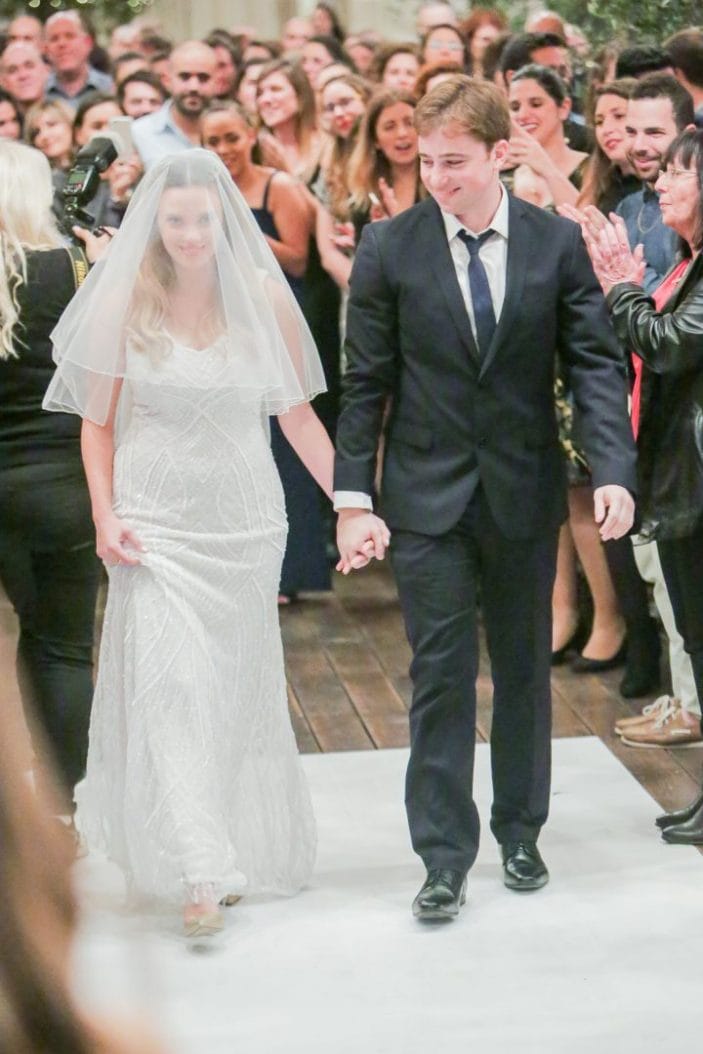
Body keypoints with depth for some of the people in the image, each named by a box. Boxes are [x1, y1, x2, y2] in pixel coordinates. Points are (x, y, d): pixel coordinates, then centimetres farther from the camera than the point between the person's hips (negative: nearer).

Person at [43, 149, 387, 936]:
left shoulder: (265, 300, -1)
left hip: (246, 518, 2)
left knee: (239, 689, 10)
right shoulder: (123, 304, -3)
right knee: (170, 686, -10)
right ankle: (197, 874, -12)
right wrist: (105, 516, -8)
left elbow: (297, 414, 6)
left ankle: (245, 850, 28)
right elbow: (98, 422, 4)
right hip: (156, 523, -1)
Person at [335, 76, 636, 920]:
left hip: (525, 494, 2)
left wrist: (613, 471, -18)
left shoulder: (557, 244, -4)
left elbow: (596, 363, -4)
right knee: (441, 676, -1)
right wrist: (353, 495, -8)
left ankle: (520, 834, 30)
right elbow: (365, 383, -3)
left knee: (524, 669, 14)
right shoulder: (389, 249, -6)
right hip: (428, 497, -1)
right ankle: (444, 858, 7)